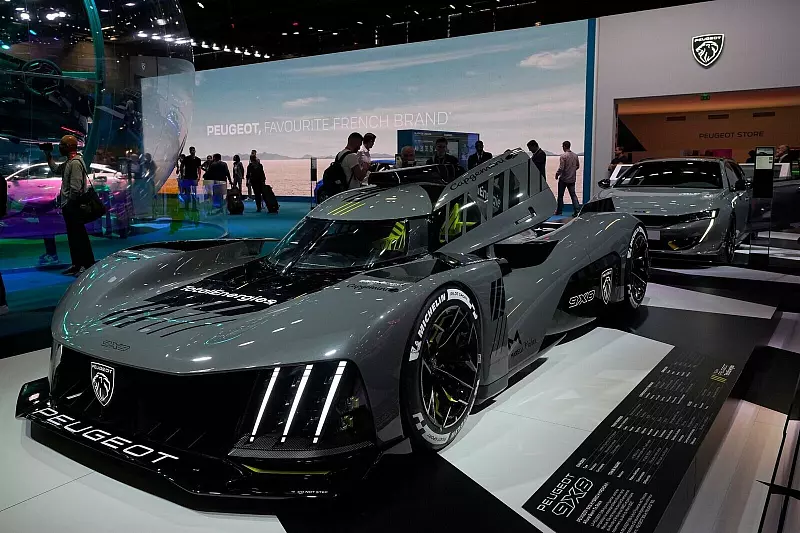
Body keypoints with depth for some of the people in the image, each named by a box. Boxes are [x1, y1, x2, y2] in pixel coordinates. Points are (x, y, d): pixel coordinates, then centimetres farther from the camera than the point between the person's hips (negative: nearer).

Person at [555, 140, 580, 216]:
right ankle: (577, 210, -2)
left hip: (563, 179, -6)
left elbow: (561, 168, -19)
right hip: (572, 179, 6)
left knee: (560, 195, 7)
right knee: (573, 195, 8)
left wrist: (557, 174, -3)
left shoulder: (563, 156, -16)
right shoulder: (575, 155, 4)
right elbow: (578, 166, 14)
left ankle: (559, 211, 14)